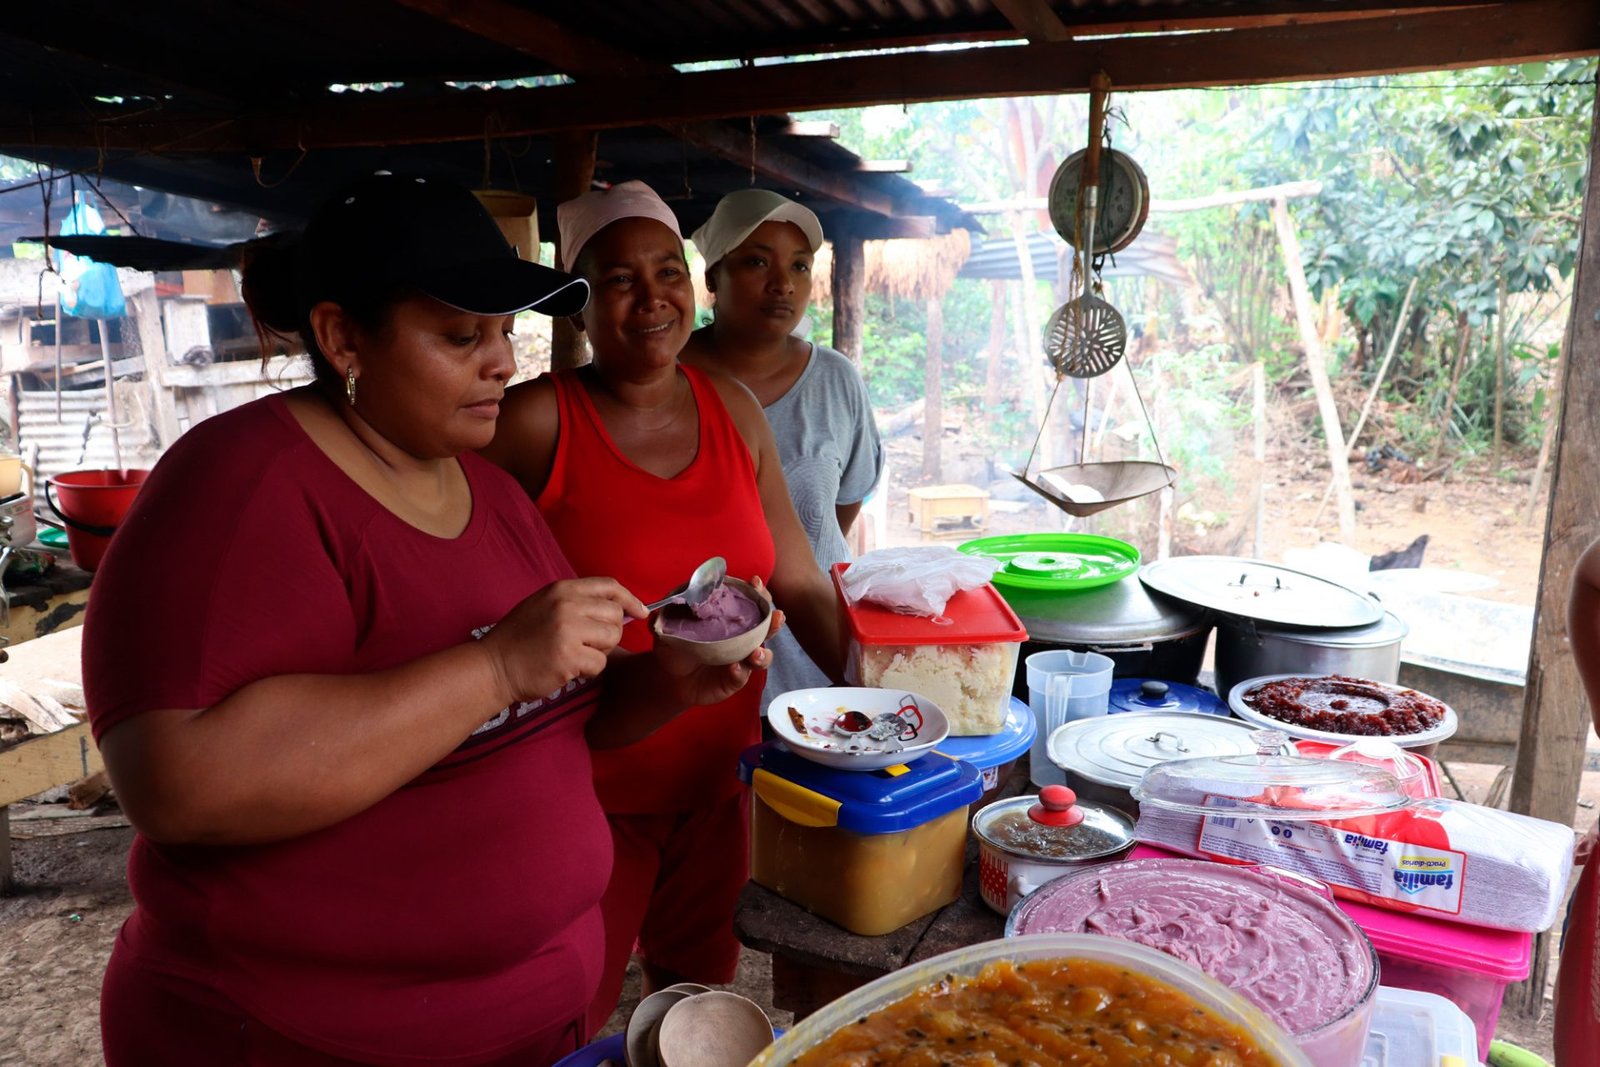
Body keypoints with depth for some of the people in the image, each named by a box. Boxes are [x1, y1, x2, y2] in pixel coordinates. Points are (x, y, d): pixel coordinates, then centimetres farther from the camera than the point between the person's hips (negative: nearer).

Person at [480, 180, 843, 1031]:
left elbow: (796, 582, 6)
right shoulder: (535, 422, -14)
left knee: (701, 988, 24)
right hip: (588, 791, -4)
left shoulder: (732, 410, 1)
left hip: (717, 777, 5)